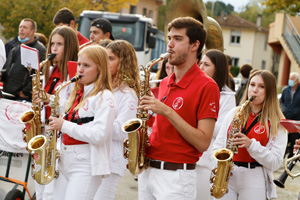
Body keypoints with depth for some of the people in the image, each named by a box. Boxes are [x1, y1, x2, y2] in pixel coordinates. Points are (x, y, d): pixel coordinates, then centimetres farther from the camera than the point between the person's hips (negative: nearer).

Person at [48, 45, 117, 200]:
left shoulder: (104, 98, -9)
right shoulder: (77, 93, 16)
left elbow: (99, 135, -19)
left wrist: (64, 126, -17)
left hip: (86, 167, -8)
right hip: (64, 163, 8)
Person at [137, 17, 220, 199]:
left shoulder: (207, 86, -10)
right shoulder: (165, 83, 13)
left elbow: (203, 143, -16)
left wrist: (167, 112, -21)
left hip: (177, 177, -7)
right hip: (148, 170, 7)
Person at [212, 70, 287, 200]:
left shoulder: (277, 123, 0)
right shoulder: (234, 113, 10)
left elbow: (275, 162, -8)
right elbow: (217, 146, 11)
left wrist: (251, 144, -20)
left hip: (254, 183, -2)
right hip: (226, 179, 3)